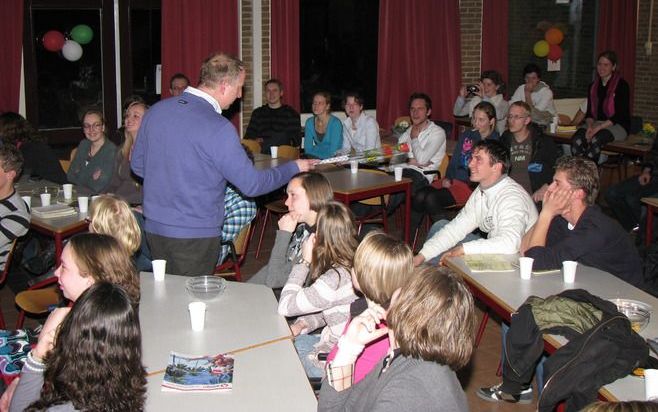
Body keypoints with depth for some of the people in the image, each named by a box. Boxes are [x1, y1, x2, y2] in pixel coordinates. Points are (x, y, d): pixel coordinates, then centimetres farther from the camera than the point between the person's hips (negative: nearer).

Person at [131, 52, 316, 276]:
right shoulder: (217, 128, -20)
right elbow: (251, 184, -14)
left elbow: (138, 165, 11)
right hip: (195, 235, -6)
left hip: (154, 228, 7)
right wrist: (293, 168, 0)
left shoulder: (156, 110, 1)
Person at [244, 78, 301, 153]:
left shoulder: (291, 114, 9)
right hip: (261, 155, 1)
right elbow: (248, 136, 21)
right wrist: (255, 140, 0)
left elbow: (297, 140, 6)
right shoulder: (257, 113, 21)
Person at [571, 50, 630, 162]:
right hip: (596, 123, 5)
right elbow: (589, 112, 11)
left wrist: (599, 128, -20)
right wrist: (590, 126, -11)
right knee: (577, 139, -29)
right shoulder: (593, 86, 14)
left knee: (596, 140, -37)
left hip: (618, 125, -4)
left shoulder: (621, 85, -4)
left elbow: (620, 115, -11)